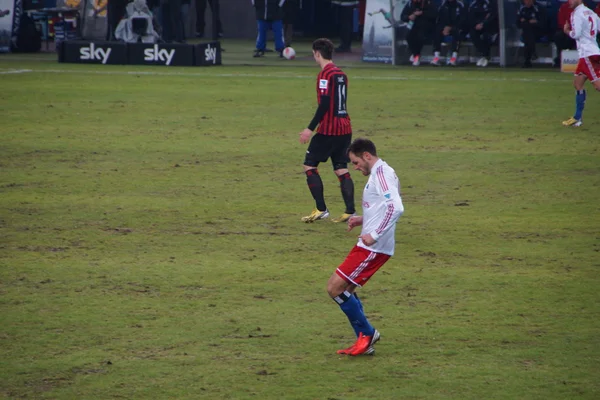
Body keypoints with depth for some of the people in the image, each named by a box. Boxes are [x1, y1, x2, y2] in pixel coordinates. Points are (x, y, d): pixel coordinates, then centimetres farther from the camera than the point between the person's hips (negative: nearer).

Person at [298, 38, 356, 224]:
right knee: (341, 169, 9)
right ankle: (350, 211, -1)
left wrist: (310, 128, -17)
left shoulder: (325, 75, -12)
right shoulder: (341, 74, 13)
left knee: (309, 165, 2)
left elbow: (324, 104, -19)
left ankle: (321, 209, -4)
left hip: (328, 129, -8)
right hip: (345, 128, 8)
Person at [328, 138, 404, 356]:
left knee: (335, 287, -9)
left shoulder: (381, 173, -14)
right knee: (344, 289, 15)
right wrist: (363, 220, 14)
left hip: (373, 247, -11)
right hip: (371, 246, 11)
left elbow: (396, 207, -27)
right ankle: (364, 342, 17)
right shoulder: (380, 173, 17)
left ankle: (367, 332, 2)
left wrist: (374, 235, -25)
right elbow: (385, 208, 27)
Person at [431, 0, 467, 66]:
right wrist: (444, 28, -19)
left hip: (456, 28, -2)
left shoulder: (460, 5, -5)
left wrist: (451, 28, -23)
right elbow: (439, 19, 1)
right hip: (445, 28, 2)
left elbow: (462, 21, -12)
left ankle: (454, 57, -42)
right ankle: (436, 56, -37)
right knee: (437, 31, -29)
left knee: (457, 31, -37)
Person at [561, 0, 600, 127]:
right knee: (578, 83, 15)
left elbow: (576, 34, -16)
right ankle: (577, 118, 19)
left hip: (588, 54, -10)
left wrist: (567, 31, 1)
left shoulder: (577, 14, -10)